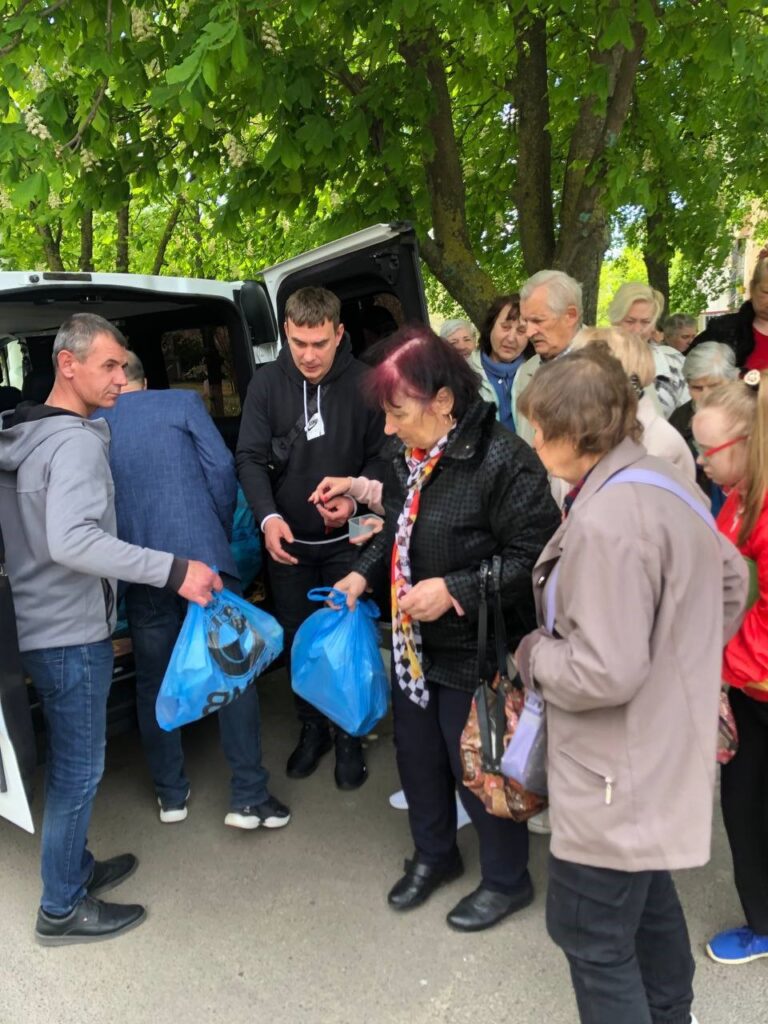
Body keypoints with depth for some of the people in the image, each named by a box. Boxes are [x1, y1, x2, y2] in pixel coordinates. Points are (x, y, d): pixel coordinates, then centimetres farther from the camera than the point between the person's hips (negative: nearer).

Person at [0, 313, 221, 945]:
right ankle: (62, 908, 20)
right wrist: (173, 570, -36)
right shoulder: (78, 441, -20)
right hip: (73, 633, -9)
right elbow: (71, 541, -34)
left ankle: (75, 869, 38)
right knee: (80, 768, 4)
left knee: (69, 761, 21)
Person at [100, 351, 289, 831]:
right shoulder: (184, 402, 5)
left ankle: (172, 795, 26)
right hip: (201, 555, -2)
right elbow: (221, 467, -3)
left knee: (154, 682, 16)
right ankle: (249, 797, 8)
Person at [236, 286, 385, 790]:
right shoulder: (266, 384, -5)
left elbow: (381, 456, -3)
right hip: (287, 540, 2)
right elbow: (251, 458, -7)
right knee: (298, 640, 15)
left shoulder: (364, 383, -9)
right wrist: (268, 516, -23)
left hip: (346, 540, -2)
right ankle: (312, 729, 36)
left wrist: (355, 498, -21)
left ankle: (349, 736, 29)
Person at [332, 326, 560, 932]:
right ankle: (434, 855, 50)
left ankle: (507, 880, 39)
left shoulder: (501, 460, -24)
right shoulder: (405, 453, 0)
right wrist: (365, 574, 0)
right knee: (417, 757, 22)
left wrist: (455, 591, -27)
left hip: (476, 653, -7)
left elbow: (534, 558, -23)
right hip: (413, 644, 8)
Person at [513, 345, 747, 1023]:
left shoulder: (606, 520, -27)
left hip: (619, 771, -10)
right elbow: (732, 580, 17)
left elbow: (606, 672, -28)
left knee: (590, 932, 7)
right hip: (660, 750, 10)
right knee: (647, 899, 27)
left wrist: (534, 654, -10)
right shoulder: (669, 486, 4)